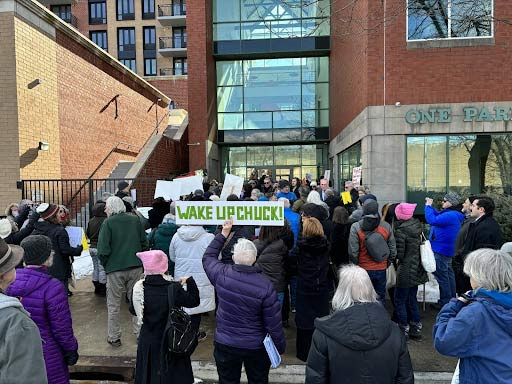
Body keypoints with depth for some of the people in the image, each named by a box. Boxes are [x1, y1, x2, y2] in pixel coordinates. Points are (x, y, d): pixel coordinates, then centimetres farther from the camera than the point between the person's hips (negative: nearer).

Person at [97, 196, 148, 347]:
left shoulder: (108, 223, -9)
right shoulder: (135, 220, 2)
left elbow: (103, 250, -14)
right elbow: (144, 244, 6)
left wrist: (105, 264, 3)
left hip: (115, 268, -3)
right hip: (136, 267, 3)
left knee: (113, 305, 12)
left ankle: (114, 337, 23)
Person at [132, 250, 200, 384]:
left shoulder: (139, 288, -14)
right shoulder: (174, 288, -23)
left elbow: (134, 310, 3)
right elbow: (194, 301, -11)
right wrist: (190, 281, -2)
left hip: (148, 342, 3)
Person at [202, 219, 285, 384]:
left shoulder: (222, 275, -18)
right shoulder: (265, 286, -23)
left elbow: (208, 257, 5)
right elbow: (274, 324, -16)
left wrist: (223, 233, 6)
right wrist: (280, 348, 1)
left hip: (225, 345, 2)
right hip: (256, 346, -1)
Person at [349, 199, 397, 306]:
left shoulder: (356, 227, -14)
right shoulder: (386, 226, -4)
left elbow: (353, 252, -14)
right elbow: (393, 250, 3)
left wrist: (356, 266, 2)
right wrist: (387, 264, 17)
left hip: (363, 269, -3)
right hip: (381, 270, 3)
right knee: (381, 299, 17)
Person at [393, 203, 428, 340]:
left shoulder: (400, 231, -20)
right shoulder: (418, 226, 2)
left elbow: (399, 254, -16)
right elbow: (420, 245, 9)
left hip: (406, 271, -8)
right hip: (418, 270, 8)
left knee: (399, 301, 6)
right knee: (412, 299, 20)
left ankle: (404, 331, 13)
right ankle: (416, 329, 29)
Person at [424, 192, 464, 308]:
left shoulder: (451, 215, -25)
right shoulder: (452, 214, 8)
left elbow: (432, 220, -32)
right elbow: (438, 216, 19)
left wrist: (428, 206, -19)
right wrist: (430, 206, 6)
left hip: (441, 251, -11)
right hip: (447, 250, 11)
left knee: (442, 276, -1)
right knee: (449, 274, 20)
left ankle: (445, 302, 9)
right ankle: (452, 299, 34)